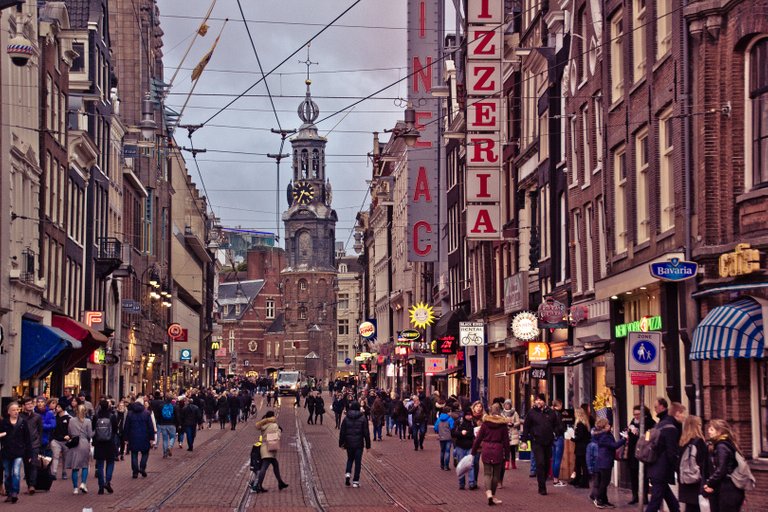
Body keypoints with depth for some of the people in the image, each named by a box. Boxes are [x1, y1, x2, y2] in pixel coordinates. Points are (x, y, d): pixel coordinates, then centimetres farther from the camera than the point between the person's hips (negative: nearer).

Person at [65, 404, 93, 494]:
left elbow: (70, 434, 6)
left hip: (74, 445, 2)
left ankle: (75, 488, 5)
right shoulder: (87, 421, -5)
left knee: (74, 467, 6)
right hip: (84, 444, -1)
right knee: (85, 465, 11)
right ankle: (83, 483, -6)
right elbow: (90, 435, -4)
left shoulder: (71, 421, 0)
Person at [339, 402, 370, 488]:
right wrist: (368, 445, 4)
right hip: (359, 444, -2)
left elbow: (342, 432, 2)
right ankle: (355, 481, 4)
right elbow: (366, 433, -3)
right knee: (358, 462, 5)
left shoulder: (346, 418, -1)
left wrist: (341, 443, 11)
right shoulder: (362, 419, -5)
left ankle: (348, 473, -4)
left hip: (349, 444, 2)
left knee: (350, 459, 20)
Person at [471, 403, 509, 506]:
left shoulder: (485, 423, 0)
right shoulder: (503, 424, -1)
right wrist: (507, 454, 8)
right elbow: (506, 440, 1)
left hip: (486, 450, 0)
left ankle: (488, 492, -19)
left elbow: (478, 438, 2)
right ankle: (493, 496, 16)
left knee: (487, 473, 5)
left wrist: (473, 451, 9)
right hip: (498, 450, 0)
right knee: (496, 474, 11)